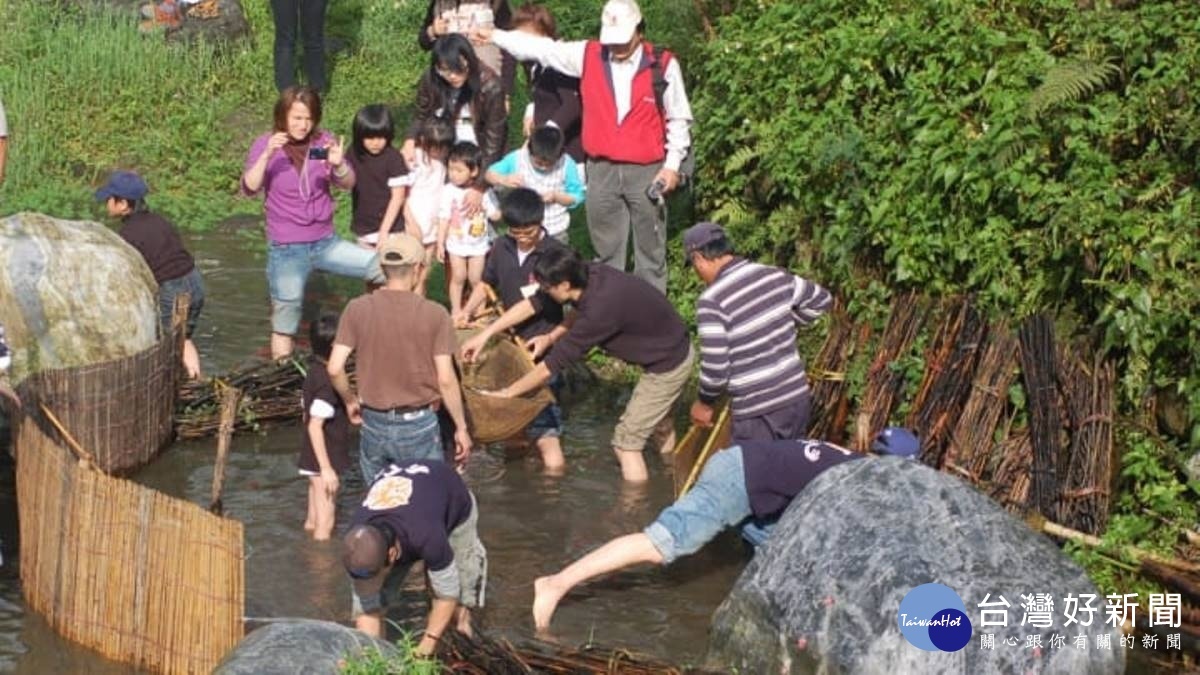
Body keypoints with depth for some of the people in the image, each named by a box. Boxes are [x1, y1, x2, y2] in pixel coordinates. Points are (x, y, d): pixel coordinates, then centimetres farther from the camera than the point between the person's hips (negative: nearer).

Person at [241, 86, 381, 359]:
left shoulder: (323, 142, -1)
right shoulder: (266, 145, -5)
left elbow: (348, 184, -4)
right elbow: (249, 188, -16)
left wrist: (338, 164, -26)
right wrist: (267, 156, -31)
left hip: (325, 242, 2)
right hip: (286, 249, -2)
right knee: (286, 314, -1)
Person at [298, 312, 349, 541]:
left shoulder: (314, 371, 3)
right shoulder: (327, 383, -25)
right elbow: (315, 426, -27)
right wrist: (326, 468, -27)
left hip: (312, 459, 9)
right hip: (325, 461, -9)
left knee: (316, 520, 24)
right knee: (325, 522, 0)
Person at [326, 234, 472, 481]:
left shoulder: (357, 309, -5)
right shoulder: (434, 314, -11)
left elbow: (334, 369, -8)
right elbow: (446, 380, -11)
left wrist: (350, 400, 11)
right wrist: (461, 427, 0)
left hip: (373, 423, 2)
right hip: (418, 426, -2)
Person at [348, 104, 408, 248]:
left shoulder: (393, 158, -15)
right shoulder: (355, 153, 0)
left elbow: (398, 197, -14)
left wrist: (384, 229, -16)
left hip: (389, 227, -5)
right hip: (363, 227, 5)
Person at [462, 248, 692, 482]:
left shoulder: (601, 309, -34)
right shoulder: (589, 274, -12)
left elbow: (552, 365, -26)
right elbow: (533, 303, 3)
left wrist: (507, 393, -16)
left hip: (668, 366, -9)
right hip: (675, 348, 9)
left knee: (626, 443, -3)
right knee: (660, 428, 28)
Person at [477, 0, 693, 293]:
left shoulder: (663, 65, -7)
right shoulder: (588, 55, 1)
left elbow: (678, 119, 0)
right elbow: (544, 48, 6)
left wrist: (672, 164, -4)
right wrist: (494, 36, 6)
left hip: (647, 172, -3)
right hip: (601, 170, 3)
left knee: (650, 250, 5)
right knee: (606, 251, 10)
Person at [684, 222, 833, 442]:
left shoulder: (712, 301, -18)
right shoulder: (776, 276, 1)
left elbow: (715, 368, -18)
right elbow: (821, 300, 17)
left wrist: (704, 403, 0)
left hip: (756, 413, -6)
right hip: (797, 398, 6)